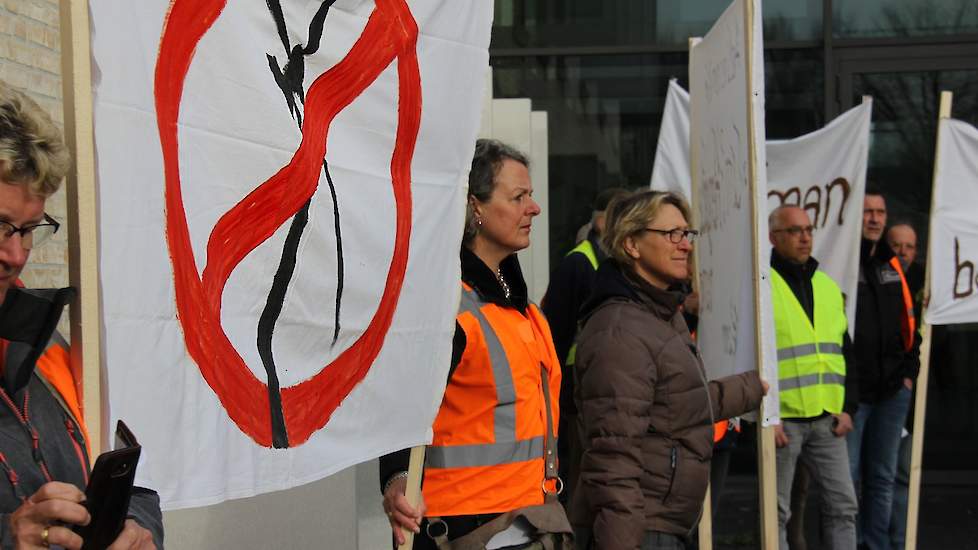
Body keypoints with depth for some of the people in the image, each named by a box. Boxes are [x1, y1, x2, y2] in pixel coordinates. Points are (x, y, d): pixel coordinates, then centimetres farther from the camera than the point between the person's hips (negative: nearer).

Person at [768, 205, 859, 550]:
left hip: (827, 419, 6)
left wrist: (848, 408, 9)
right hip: (780, 420, -6)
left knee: (843, 506, 6)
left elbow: (846, 353, 19)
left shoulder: (828, 286, 15)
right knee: (776, 512, 1)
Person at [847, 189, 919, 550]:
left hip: (893, 390, 7)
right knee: (848, 477, -3)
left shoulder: (892, 266, 13)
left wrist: (909, 371, 9)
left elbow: (908, 323, 19)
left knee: (882, 477, 13)